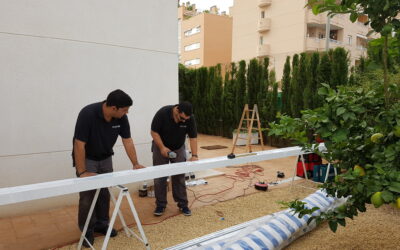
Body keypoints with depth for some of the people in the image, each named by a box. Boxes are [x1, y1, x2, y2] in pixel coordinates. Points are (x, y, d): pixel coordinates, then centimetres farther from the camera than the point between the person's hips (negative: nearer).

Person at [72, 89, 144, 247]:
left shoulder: (121, 117, -16)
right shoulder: (88, 114, -32)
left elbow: (127, 140, -9)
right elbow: (79, 144, -30)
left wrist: (135, 164, -13)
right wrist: (82, 172, -30)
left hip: (105, 158, 5)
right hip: (86, 158, -5)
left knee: (104, 193, 10)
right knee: (87, 195, -3)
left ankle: (101, 223, 27)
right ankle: (87, 230, 15)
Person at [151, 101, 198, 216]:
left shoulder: (190, 118, -22)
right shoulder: (162, 113, -28)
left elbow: (193, 137, -17)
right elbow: (154, 132, -19)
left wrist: (194, 155, -27)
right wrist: (162, 147, -27)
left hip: (178, 148, 2)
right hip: (161, 147, -1)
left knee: (179, 177, 1)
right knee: (159, 177, 1)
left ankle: (183, 204, 12)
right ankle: (160, 205, 13)